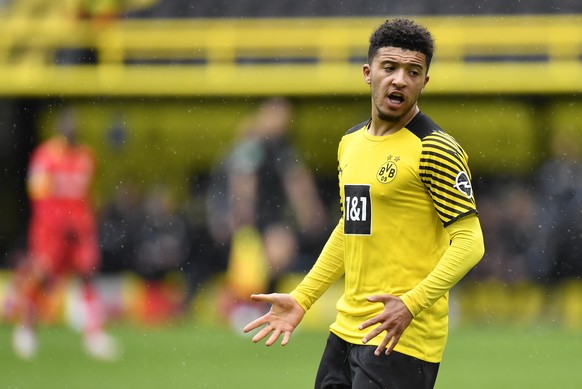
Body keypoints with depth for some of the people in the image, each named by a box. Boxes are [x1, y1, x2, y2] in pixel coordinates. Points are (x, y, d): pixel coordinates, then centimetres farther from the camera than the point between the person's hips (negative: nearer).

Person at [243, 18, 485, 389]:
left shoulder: (435, 150, -11)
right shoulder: (351, 143, 13)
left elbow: (469, 242, -15)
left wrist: (412, 304, -26)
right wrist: (301, 299, 20)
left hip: (403, 339, -8)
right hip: (347, 329, 8)